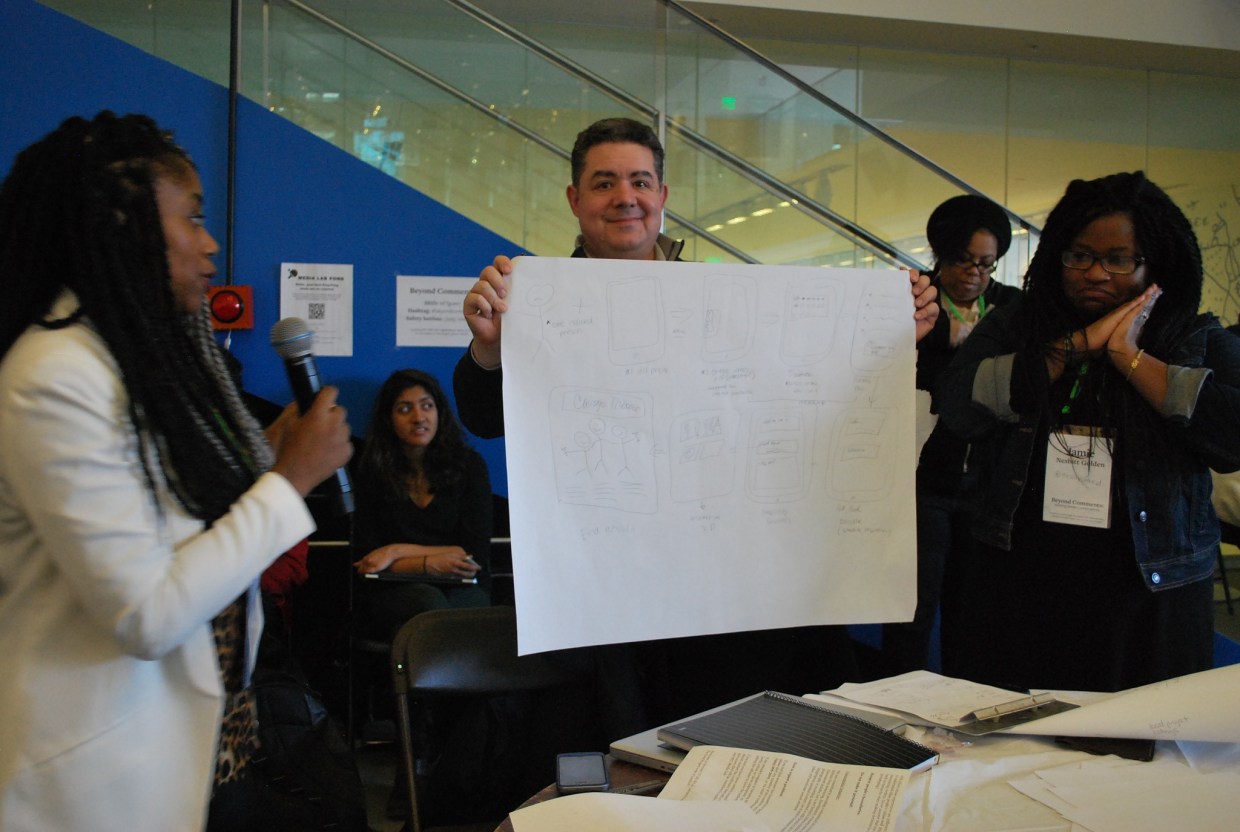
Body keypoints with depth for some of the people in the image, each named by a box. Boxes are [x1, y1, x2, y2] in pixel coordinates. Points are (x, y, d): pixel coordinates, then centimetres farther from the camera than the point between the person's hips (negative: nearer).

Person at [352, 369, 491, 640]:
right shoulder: (371, 472, 4)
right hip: (392, 591, 0)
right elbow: (366, 561, 0)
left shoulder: (469, 464, 6)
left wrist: (398, 551, -8)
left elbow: (476, 553, -1)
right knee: (429, 601, -36)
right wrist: (429, 564, -17)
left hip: (462, 590, 1)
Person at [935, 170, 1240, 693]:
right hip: (1016, 591, 1)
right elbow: (958, 405, -10)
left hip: (1146, 598, -1)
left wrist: (1130, 357, -11)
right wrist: (1078, 346, -9)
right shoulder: (1015, 326, 7)